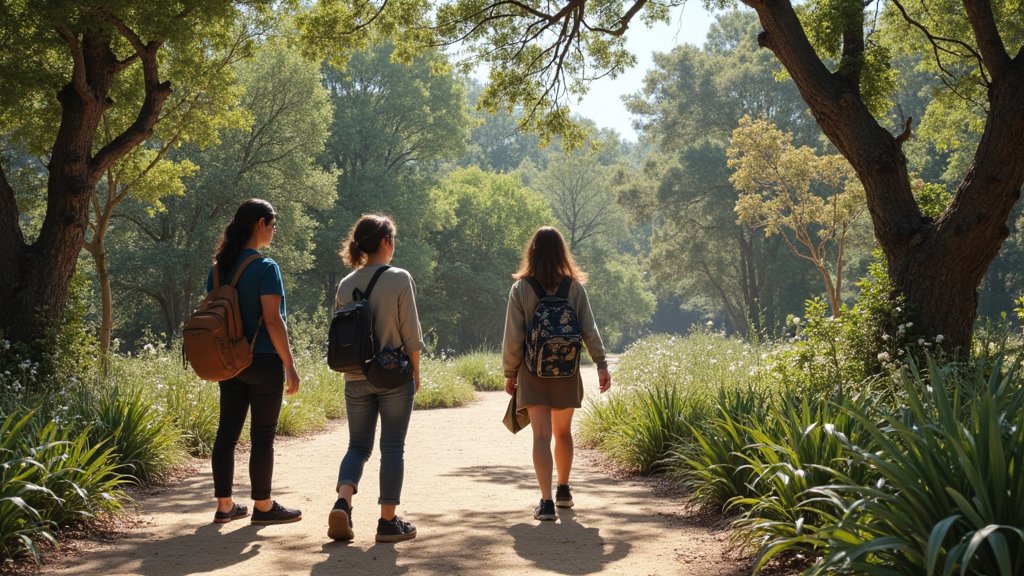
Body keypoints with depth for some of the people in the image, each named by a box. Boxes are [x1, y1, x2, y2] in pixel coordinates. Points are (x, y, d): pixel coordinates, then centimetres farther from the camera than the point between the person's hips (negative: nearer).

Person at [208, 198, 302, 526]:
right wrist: (290, 366, -13)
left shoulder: (219, 267, 8)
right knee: (263, 435, 2)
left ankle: (224, 506, 14)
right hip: (263, 362, -7)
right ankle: (262, 506, 9)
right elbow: (272, 320, -17)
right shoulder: (265, 267, -13)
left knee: (227, 431, 9)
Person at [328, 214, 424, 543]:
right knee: (392, 447, 5)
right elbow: (410, 333, -8)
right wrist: (415, 371, 3)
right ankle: (388, 521, 8)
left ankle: (342, 502, -9)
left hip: (355, 379, 4)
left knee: (358, 445, 13)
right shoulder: (400, 279, -9)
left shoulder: (346, 284, 3)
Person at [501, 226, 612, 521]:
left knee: (541, 435, -4)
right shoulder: (574, 287, -2)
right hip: (567, 372, 2)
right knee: (563, 432, 18)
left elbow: (513, 336, -5)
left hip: (533, 372, -2)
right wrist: (601, 364, -3)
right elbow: (589, 329, -5)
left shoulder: (521, 289, -6)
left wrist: (509, 372, 3)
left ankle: (546, 502, -13)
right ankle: (563, 491, 33)